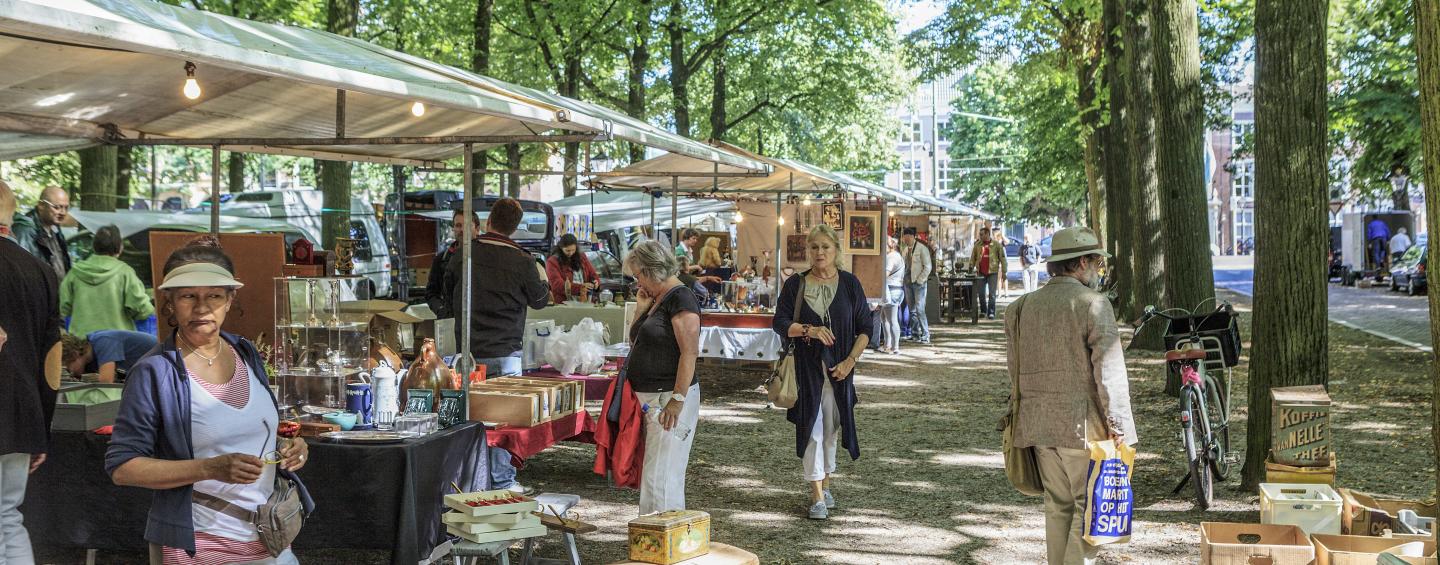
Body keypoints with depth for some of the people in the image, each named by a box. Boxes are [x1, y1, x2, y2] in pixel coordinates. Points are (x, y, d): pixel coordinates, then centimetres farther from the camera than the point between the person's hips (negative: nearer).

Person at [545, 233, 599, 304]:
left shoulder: (582, 257, 18)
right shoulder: (552, 262, 1)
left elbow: (593, 274, 24)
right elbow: (557, 285, -10)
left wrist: (596, 282, -2)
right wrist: (579, 288, -22)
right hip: (563, 303, -4)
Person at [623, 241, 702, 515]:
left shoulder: (681, 298, -14)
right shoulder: (657, 299, 15)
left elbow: (690, 352, -21)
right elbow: (640, 342, 22)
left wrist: (677, 400, -25)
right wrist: (641, 308, 8)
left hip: (669, 398, -10)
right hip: (650, 398, 10)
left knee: (660, 477, -9)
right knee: (652, 474, 15)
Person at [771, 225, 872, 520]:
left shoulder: (849, 284, 3)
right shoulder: (796, 284, 2)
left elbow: (866, 327, 3)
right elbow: (780, 323, -1)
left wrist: (850, 360, -8)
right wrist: (808, 330, -18)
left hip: (839, 369, 1)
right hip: (806, 367, -1)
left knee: (831, 427, 8)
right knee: (811, 427, -6)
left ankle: (825, 482, 24)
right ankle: (817, 496, -5)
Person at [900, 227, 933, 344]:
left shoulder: (922, 249, -7)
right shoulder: (905, 249, 13)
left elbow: (928, 266, -10)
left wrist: (920, 280, -13)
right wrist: (904, 279, 8)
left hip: (919, 283, -7)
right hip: (908, 282, 7)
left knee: (919, 309, -11)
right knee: (911, 310, 8)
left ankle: (925, 335, -7)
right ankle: (915, 334, 14)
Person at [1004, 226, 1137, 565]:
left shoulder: (1023, 307, 10)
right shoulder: (1093, 304, -10)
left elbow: (1015, 368, 13)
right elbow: (1110, 371, -14)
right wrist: (1117, 426, -10)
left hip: (1039, 423, 6)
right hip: (1082, 424, -6)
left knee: (1058, 505, 14)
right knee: (1089, 505, 2)